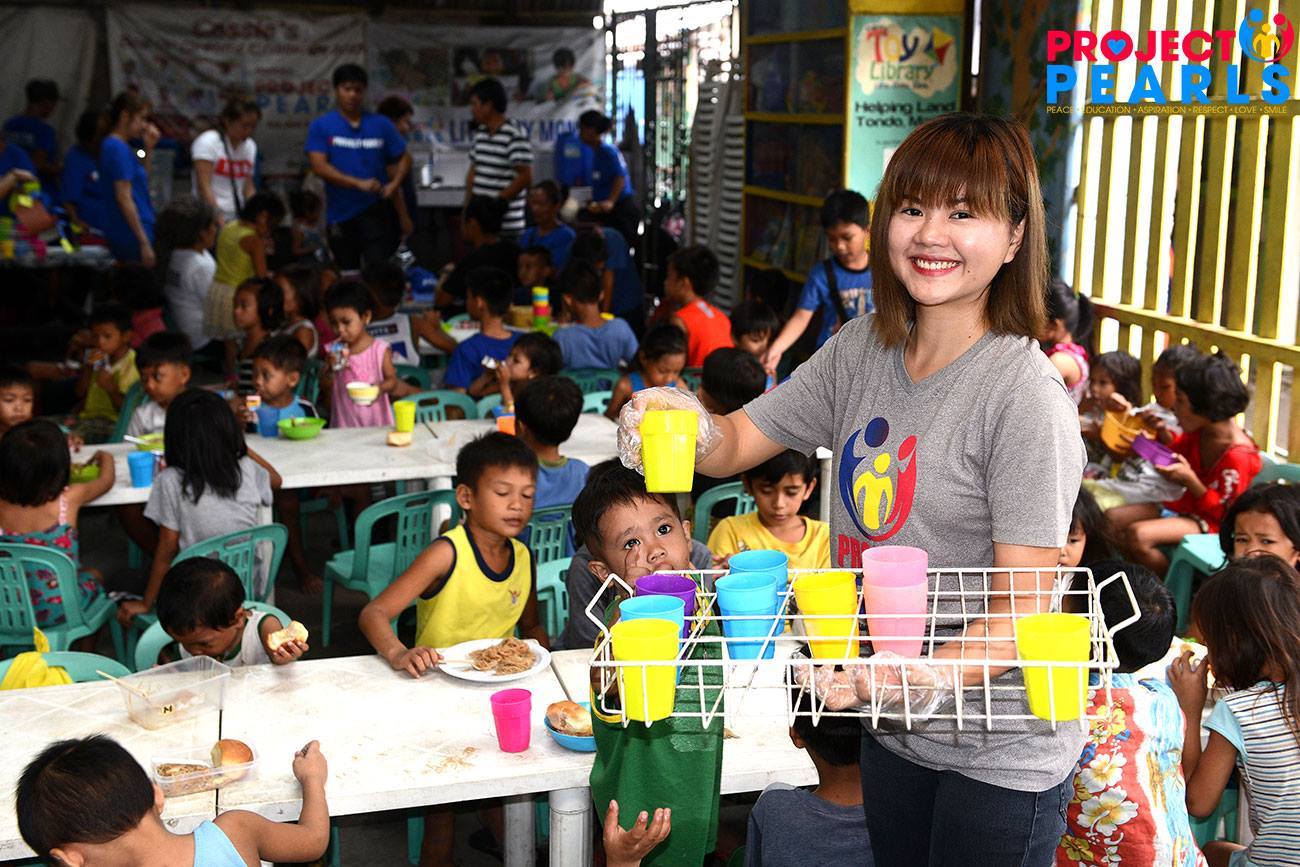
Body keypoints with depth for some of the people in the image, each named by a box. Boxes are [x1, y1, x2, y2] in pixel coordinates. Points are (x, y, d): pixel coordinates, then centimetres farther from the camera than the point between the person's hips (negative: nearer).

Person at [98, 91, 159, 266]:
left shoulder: (112, 145, 13)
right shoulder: (119, 148, -15)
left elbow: (141, 178, 23)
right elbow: (123, 197, -20)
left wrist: (149, 149, 10)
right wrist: (144, 243, -21)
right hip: (132, 237, -10)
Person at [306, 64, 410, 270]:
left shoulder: (381, 124, 7)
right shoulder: (320, 126, 2)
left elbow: (404, 158, 12)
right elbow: (319, 166, -9)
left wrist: (394, 184, -8)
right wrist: (358, 183, -19)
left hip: (375, 211, -1)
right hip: (340, 214, 1)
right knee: (347, 274, 13)